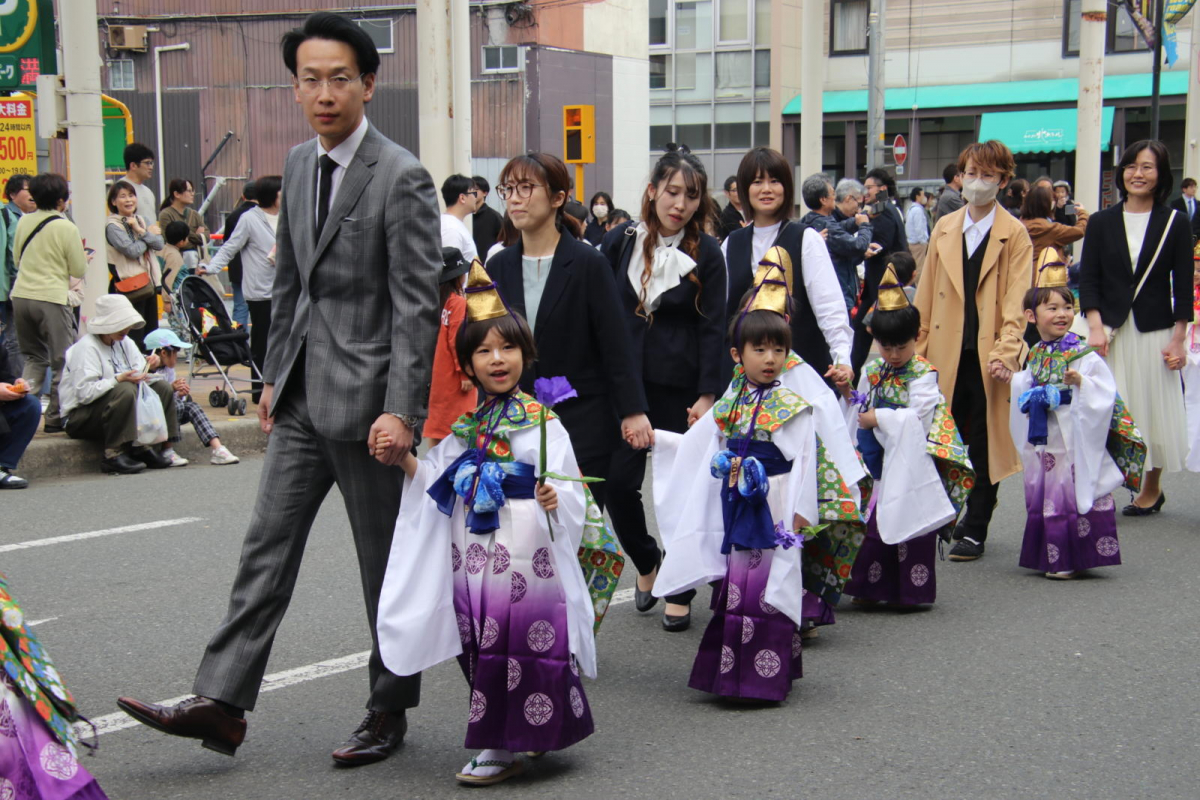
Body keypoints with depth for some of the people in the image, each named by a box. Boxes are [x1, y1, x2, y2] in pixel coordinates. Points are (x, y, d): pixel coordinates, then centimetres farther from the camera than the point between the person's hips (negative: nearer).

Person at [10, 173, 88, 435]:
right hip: (52, 299, -6)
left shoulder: (24, 222, 6)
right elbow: (79, 270, -4)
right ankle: (55, 417, 4)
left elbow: (17, 257, 17)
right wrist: (83, 258, 16)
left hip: (21, 295, 6)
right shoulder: (66, 228, -9)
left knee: (33, 357, 18)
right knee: (62, 361, 4)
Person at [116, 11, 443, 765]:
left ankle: (389, 711, 20)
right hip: (303, 396, 7)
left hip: (365, 395, -7)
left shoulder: (401, 178, -14)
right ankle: (221, 703, 11)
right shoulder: (299, 165, 10)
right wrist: (275, 372, 18)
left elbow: (418, 306, -17)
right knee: (268, 544, 6)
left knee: (386, 560, 6)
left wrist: (401, 410, -22)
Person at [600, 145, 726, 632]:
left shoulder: (706, 254, -3)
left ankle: (680, 592, 17)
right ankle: (646, 562, 25)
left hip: (680, 386, -2)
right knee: (617, 482, -3)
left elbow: (713, 330, -5)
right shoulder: (621, 242, 2)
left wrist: (707, 395, -13)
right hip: (625, 382, 2)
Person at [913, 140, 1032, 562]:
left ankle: (975, 531, 10)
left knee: (985, 444, 3)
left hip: (990, 356, -3)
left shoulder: (1014, 234, -1)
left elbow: (1017, 302, -7)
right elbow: (926, 293, 13)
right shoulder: (944, 228, 12)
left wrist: (1005, 352, -18)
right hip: (947, 353, 3)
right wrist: (918, 346, 7)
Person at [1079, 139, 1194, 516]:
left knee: (1154, 410, 6)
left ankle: (1151, 490, 22)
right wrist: (1095, 326, -11)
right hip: (1110, 331, 1)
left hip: (1155, 334, 0)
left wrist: (1178, 339, -5)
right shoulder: (1102, 222, 5)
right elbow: (1088, 279, 2)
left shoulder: (1175, 224, 2)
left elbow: (1183, 287, 1)